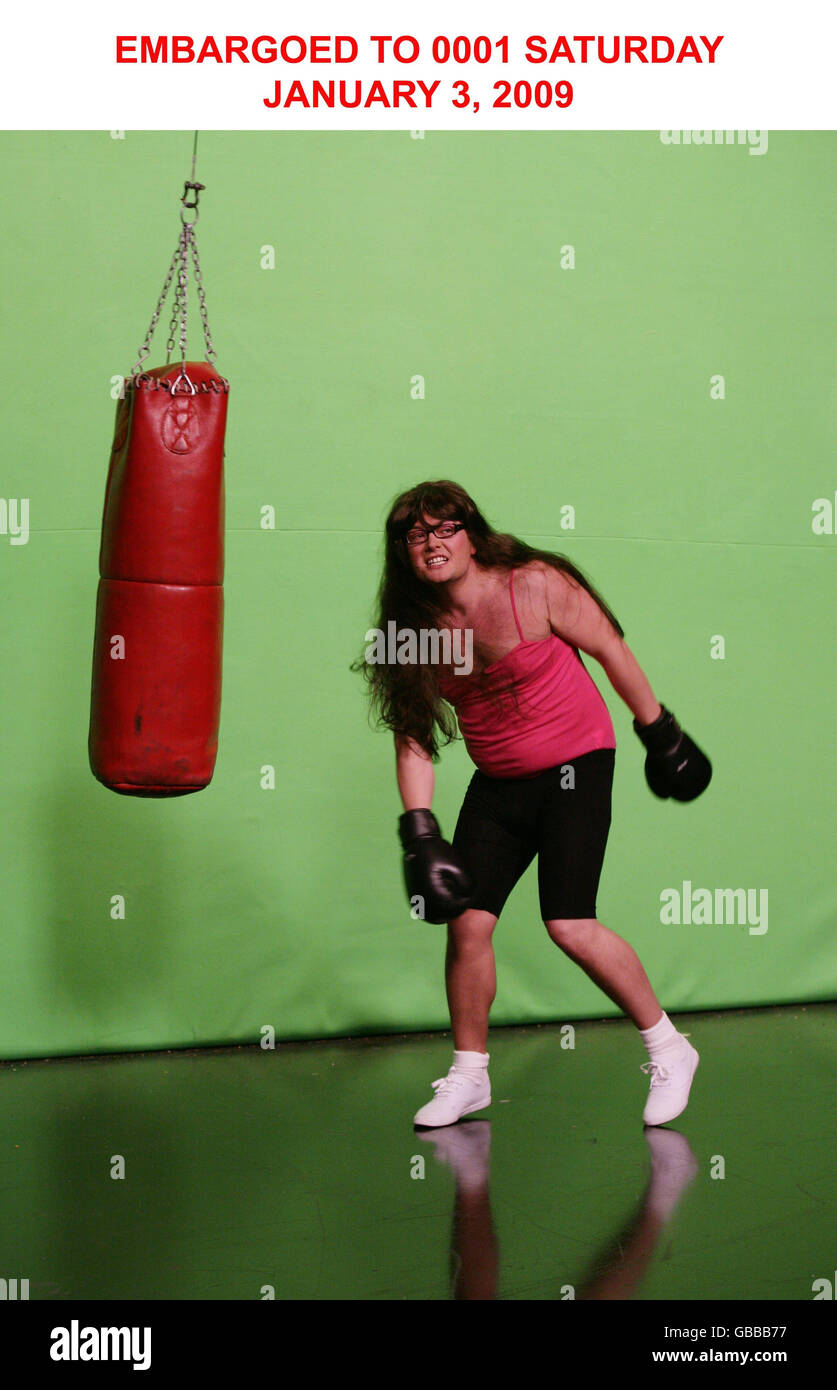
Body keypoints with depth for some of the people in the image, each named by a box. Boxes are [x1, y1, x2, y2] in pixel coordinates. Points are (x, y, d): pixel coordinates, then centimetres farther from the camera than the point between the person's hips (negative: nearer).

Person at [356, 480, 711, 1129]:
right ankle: (470, 1075, 18)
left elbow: (610, 648, -4)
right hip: (497, 785, 5)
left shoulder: (536, 587, -15)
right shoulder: (416, 630, -4)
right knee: (468, 922, -4)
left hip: (576, 765, -4)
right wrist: (420, 833, -9)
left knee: (571, 926, -15)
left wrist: (661, 732, 2)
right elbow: (414, 738, 0)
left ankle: (669, 1050, 6)